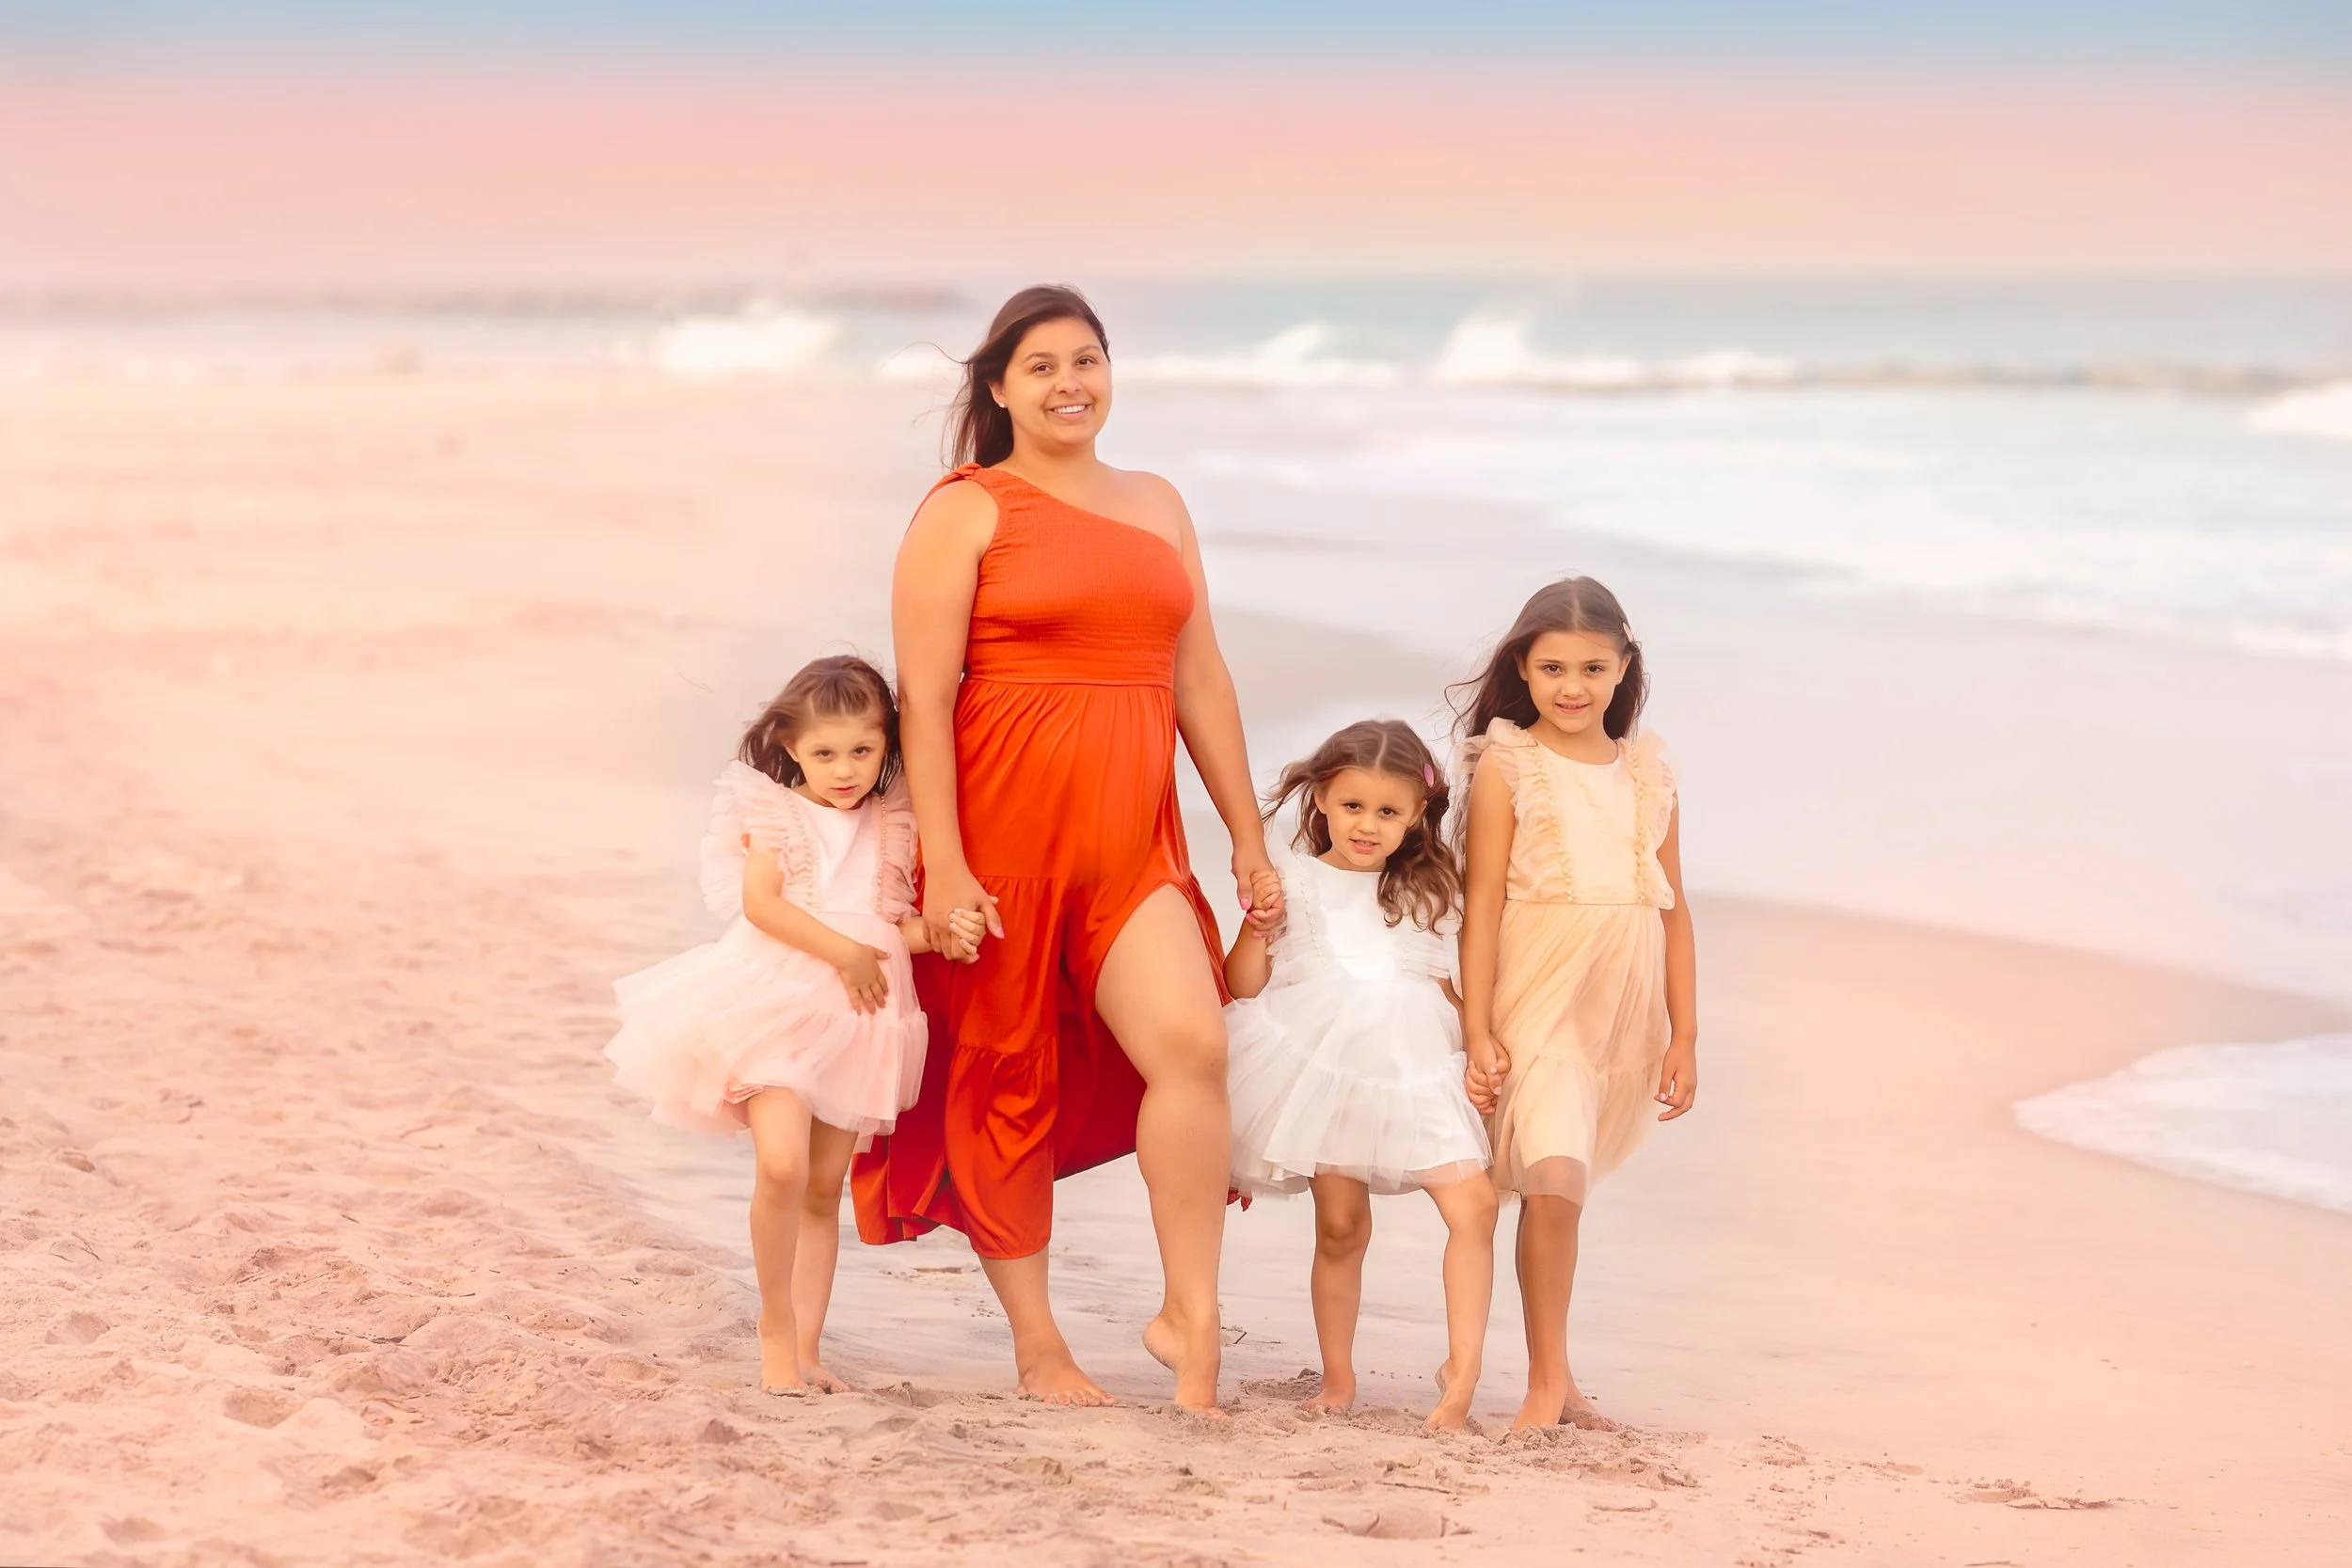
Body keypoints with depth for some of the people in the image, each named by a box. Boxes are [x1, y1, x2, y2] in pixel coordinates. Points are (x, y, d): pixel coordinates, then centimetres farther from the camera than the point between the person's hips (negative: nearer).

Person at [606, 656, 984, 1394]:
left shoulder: (891, 828, 12)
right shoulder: (774, 814, 1)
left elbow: (897, 923, 12)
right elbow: (761, 903, -11)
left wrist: (942, 932, -9)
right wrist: (843, 952, -17)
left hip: (856, 1018, 4)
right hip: (776, 1004, -4)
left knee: (825, 1189, 8)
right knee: (783, 1164, -21)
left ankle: (805, 1345, 15)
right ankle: (775, 1324, -3)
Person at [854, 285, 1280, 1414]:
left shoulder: (1156, 506, 16)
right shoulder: (966, 510, -2)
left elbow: (1201, 680, 18)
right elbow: (923, 696, -8)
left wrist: (1248, 836, 15)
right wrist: (943, 865, -15)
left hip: (1132, 841, 4)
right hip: (1001, 836, -4)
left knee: (1193, 1042, -15)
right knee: (1008, 1086, 4)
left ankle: (1190, 1316, -5)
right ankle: (1036, 1344, 17)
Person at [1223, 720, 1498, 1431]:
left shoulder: (1422, 896, 17)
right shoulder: (1294, 882, 8)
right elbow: (1243, 986, 6)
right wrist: (1258, 922, -11)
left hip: (1415, 1068, 2)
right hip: (1325, 1066, -2)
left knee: (1473, 1203, -16)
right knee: (1341, 1225, 0)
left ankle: (1463, 1368, -13)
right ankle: (1338, 1379, 15)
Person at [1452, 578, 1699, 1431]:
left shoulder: (1649, 772, 11)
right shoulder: (1507, 765, 0)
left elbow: (1673, 911, 14)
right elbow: (1482, 903, -3)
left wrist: (1683, 1037, 11)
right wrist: (1477, 1031, -8)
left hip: (1623, 1013, 4)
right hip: (1538, 1004, -4)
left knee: (1560, 1183, 9)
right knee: (1553, 1184, -17)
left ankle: (1556, 1379, 21)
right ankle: (1548, 1381, -9)